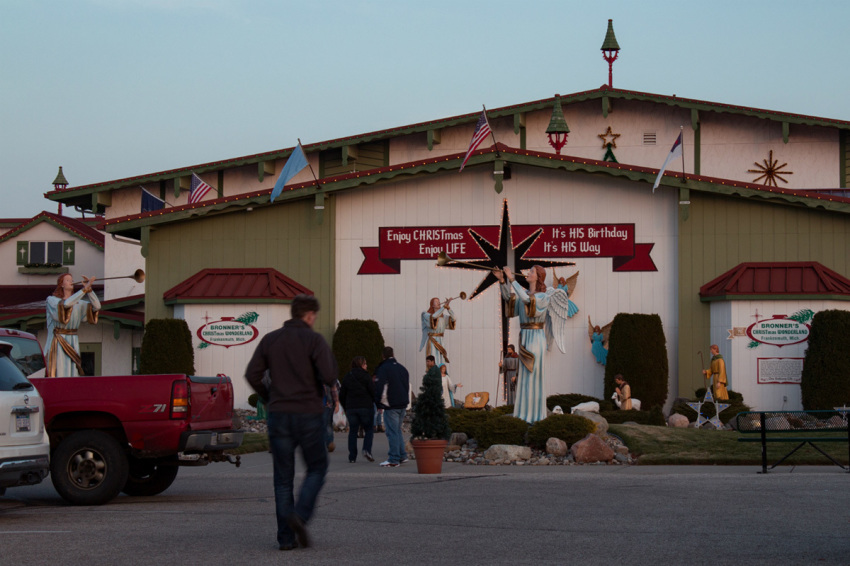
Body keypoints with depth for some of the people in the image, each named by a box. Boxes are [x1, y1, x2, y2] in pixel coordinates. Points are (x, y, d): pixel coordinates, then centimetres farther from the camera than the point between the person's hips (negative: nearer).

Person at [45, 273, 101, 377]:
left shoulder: (78, 304, 14)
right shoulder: (51, 300, -1)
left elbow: (97, 306, 0)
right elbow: (66, 304, -21)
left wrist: (89, 289, -13)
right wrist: (85, 289, -22)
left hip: (73, 344, 5)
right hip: (57, 345, -5)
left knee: (72, 375, 0)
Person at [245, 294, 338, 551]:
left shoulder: (270, 339, 7)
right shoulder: (314, 339, -6)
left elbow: (252, 374, 1)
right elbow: (328, 377, -14)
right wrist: (329, 356, 6)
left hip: (279, 415, 3)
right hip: (308, 414, -3)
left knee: (283, 477, 8)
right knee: (317, 468, 14)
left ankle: (286, 537, 4)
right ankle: (300, 515, -9)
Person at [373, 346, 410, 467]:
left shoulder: (383, 369, -9)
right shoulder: (402, 368, 14)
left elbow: (380, 388, -14)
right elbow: (408, 386, 19)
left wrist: (379, 402, 0)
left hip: (391, 406, -7)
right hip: (403, 405, 7)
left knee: (392, 431, -6)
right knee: (398, 430, 18)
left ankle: (394, 459, -7)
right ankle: (402, 456, 18)